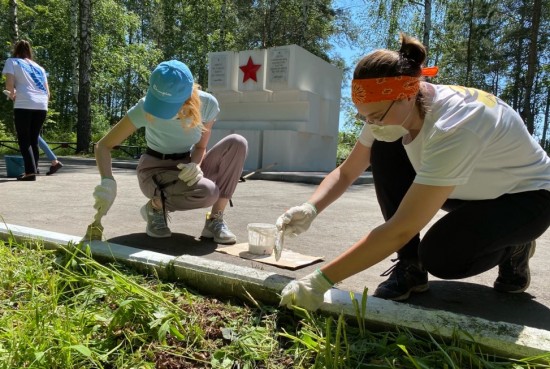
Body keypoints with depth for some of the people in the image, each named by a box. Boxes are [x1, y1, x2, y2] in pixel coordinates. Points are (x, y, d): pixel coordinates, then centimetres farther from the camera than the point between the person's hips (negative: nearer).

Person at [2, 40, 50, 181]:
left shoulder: (12, 61, 12)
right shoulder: (39, 67, 25)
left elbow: (9, 84, -2)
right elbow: (48, 92, 19)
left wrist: (12, 94, 17)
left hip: (24, 105, -4)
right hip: (42, 106, 4)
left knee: (24, 139, 0)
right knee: (33, 139, 13)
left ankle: (30, 172, -11)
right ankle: (33, 170, 14)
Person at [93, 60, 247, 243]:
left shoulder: (207, 104, -18)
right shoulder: (144, 108, -25)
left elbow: (201, 146, -4)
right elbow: (103, 146, -20)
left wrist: (195, 164, -27)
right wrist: (108, 181, -39)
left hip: (186, 165, 4)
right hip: (156, 169, -3)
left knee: (237, 143, -23)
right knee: (207, 192, -35)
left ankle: (215, 220, -15)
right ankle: (156, 207, -2)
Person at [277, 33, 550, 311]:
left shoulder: (454, 126, -40)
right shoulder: (389, 110, -18)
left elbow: (400, 230, -43)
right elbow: (346, 172, -8)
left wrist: (321, 281, -43)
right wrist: (310, 209, -29)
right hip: (471, 190, 6)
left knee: (439, 256, -32)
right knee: (384, 151, -19)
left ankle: (514, 247, 3)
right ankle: (410, 268, -8)